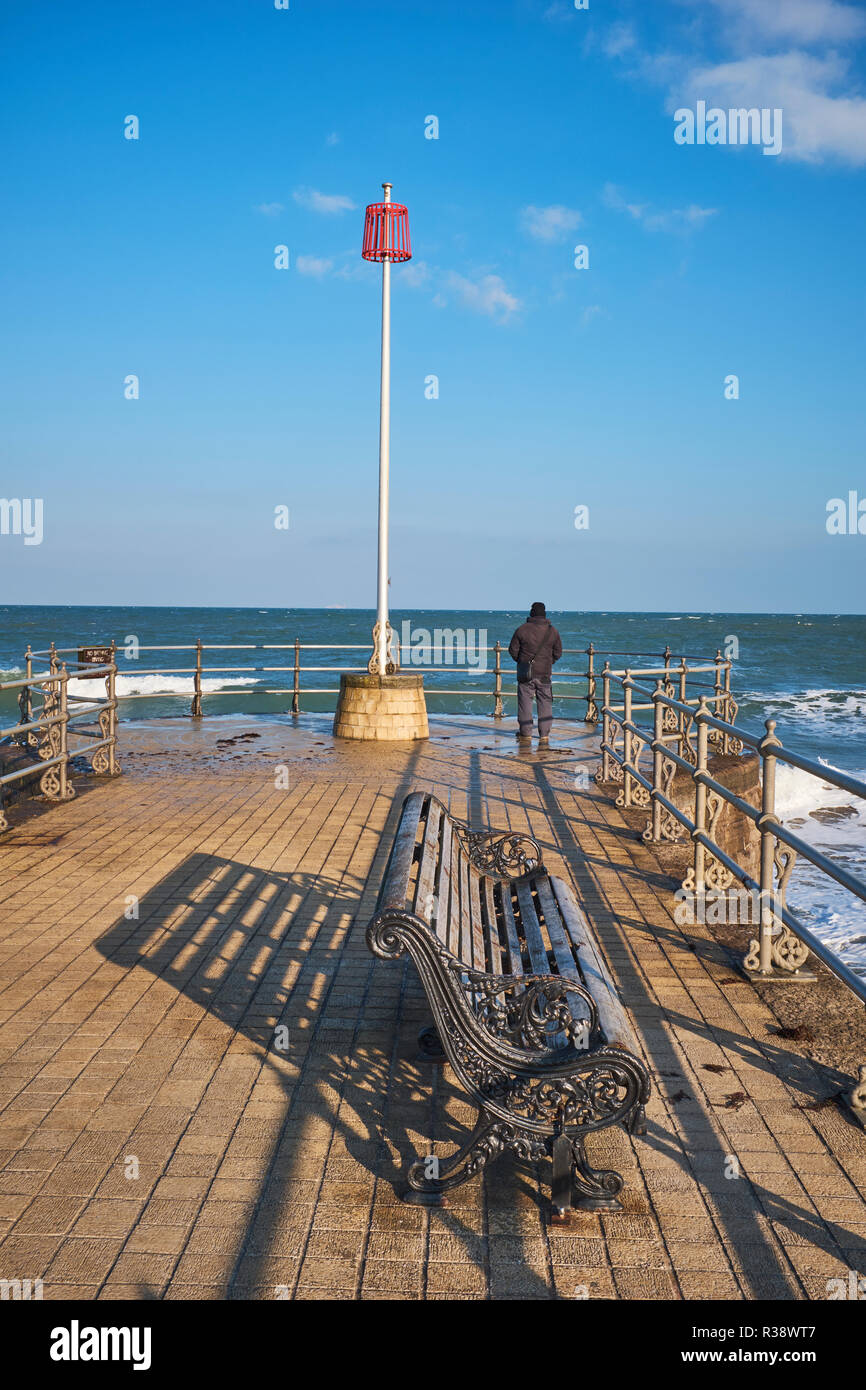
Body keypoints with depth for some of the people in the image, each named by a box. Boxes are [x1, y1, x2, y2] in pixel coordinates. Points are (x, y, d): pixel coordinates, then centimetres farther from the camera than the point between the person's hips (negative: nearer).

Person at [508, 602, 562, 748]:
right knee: (545, 704, 6)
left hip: (526, 674, -1)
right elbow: (558, 653, 6)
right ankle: (544, 737, 3)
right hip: (545, 673, 1)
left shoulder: (522, 629, -6)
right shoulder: (552, 631, -1)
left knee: (525, 703, 8)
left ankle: (525, 734, 14)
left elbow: (513, 650, 0)